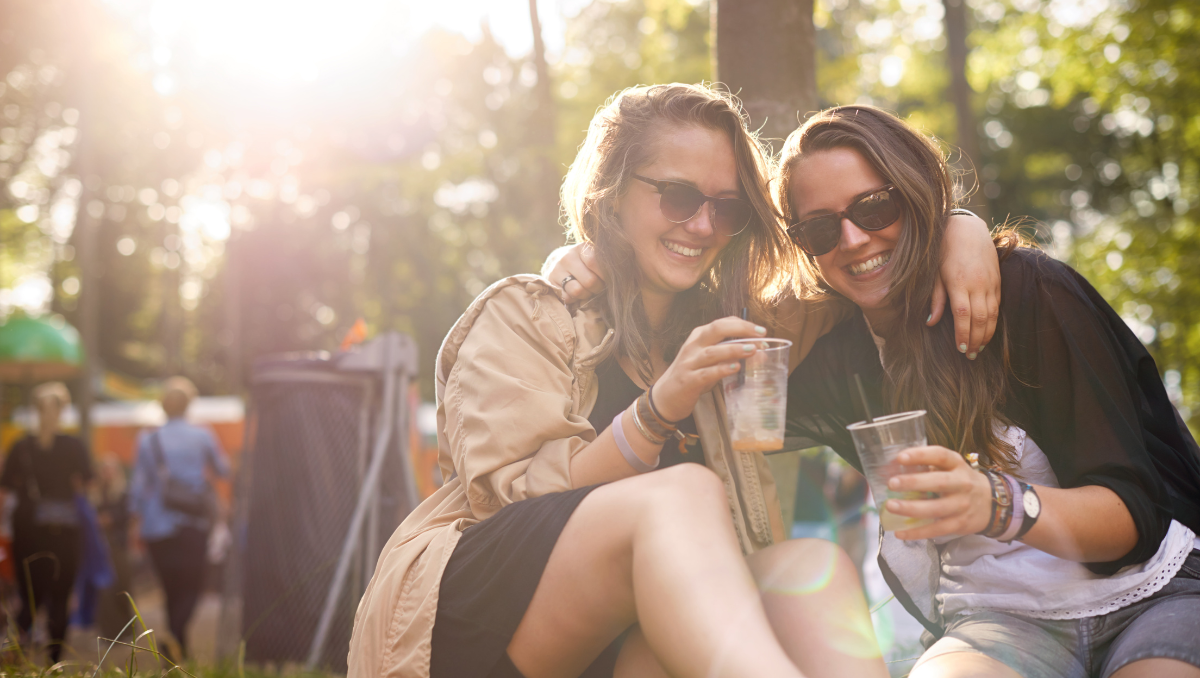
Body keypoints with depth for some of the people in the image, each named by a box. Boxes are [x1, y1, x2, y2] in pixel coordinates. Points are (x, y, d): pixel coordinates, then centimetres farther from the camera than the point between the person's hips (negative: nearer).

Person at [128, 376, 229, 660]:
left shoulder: (148, 440, 0)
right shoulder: (202, 436, -1)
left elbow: (139, 487, 1)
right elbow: (223, 469, 12)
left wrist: (135, 525, 7)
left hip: (158, 528, 2)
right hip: (193, 525, -1)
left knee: (172, 590, 12)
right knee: (191, 587, 0)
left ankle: (180, 651, 15)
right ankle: (175, 639, -25)